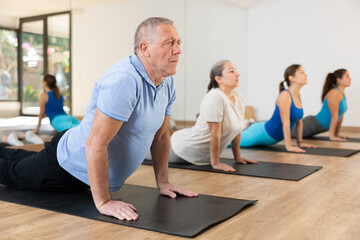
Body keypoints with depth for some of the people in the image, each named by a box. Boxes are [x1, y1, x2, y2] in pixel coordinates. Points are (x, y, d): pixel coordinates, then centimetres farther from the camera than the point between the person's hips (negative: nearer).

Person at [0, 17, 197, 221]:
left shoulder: (167, 83, -7)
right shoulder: (123, 81, -36)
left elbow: (161, 135, 4)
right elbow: (95, 143, -37)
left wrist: (163, 182, 3)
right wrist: (103, 202, -34)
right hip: (68, 167, -9)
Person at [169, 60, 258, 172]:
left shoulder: (239, 98, -4)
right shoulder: (214, 99, -29)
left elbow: (237, 130, 5)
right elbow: (215, 134, -27)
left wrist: (237, 157, 8)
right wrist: (215, 163, -22)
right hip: (184, 149, -8)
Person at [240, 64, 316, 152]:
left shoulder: (297, 95, 1)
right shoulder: (285, 96, -24)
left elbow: (299, 121, 9)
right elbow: (285, 124, -25)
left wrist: (300, 142, 10)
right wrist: (289, 146, -24)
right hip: (261, 134, -9)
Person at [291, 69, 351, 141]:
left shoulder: (342, 94, 9)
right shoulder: (334, 94, -20)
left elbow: (340, 115, 14)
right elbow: (334, 116, -19)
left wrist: (337, 134, 15)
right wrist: (331, 136, -17)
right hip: (312, 125, -10)